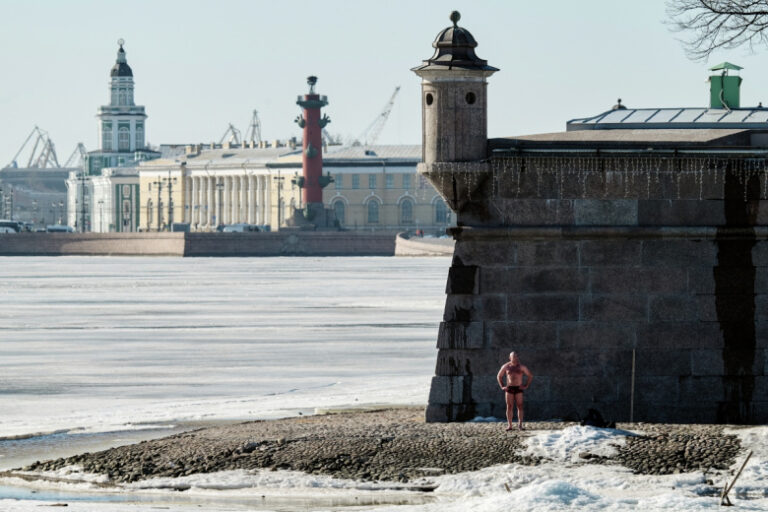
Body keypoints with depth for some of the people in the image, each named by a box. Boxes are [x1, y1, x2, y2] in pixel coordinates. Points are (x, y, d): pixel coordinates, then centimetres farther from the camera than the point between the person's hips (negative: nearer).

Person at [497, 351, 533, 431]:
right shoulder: (506, 366, 6)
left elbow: (530, 376, 9)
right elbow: (499, 376, 18)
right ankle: (510, 425, 0)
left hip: (518, 389, -1)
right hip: (509, 389, 1)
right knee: (509, 407, -2)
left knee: (520, 407, -5)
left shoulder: (521, 367, 2)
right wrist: (502, 386, 7)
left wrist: (526, 386, 0)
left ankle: (520, 425, -2)